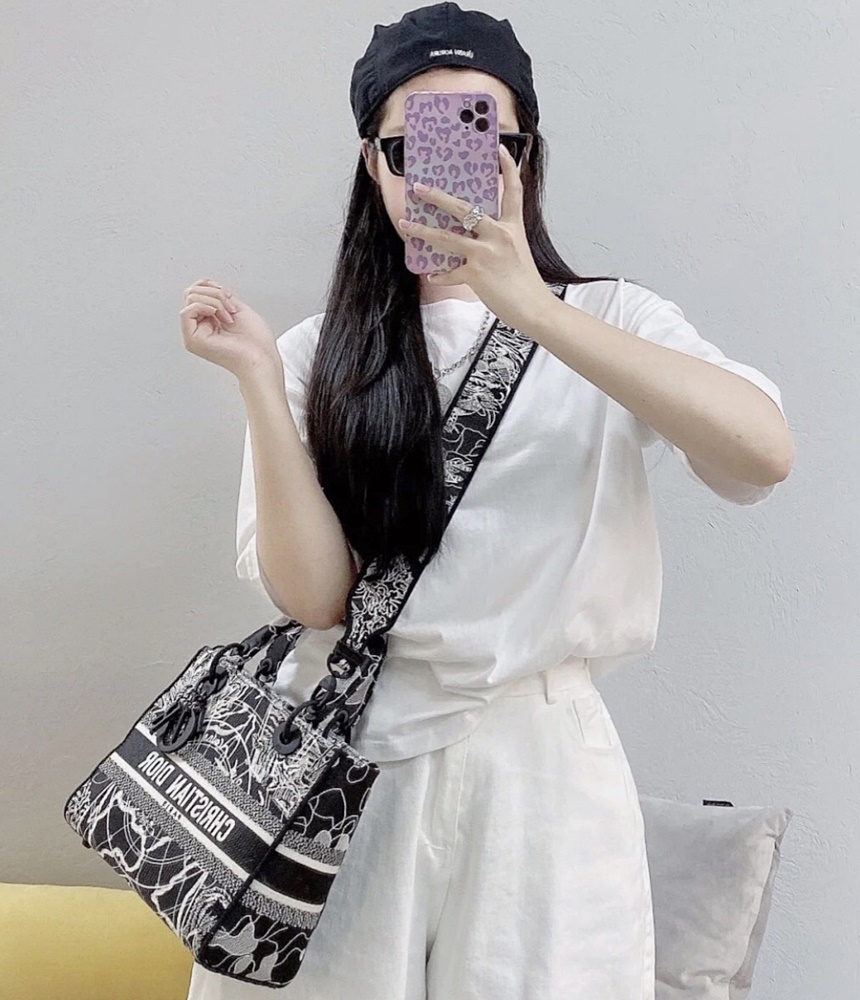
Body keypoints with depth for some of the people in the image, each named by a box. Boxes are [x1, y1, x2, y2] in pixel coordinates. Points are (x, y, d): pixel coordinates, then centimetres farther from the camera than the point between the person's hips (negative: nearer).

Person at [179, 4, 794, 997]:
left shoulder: (611, 319, 0)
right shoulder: (318, 358, 5)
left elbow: (763, 456, -20)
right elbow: (312, 594, -7)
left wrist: (536, 312, -25)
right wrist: (257, 379, -14)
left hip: (538, 763, -1)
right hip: (337, 762, 2)